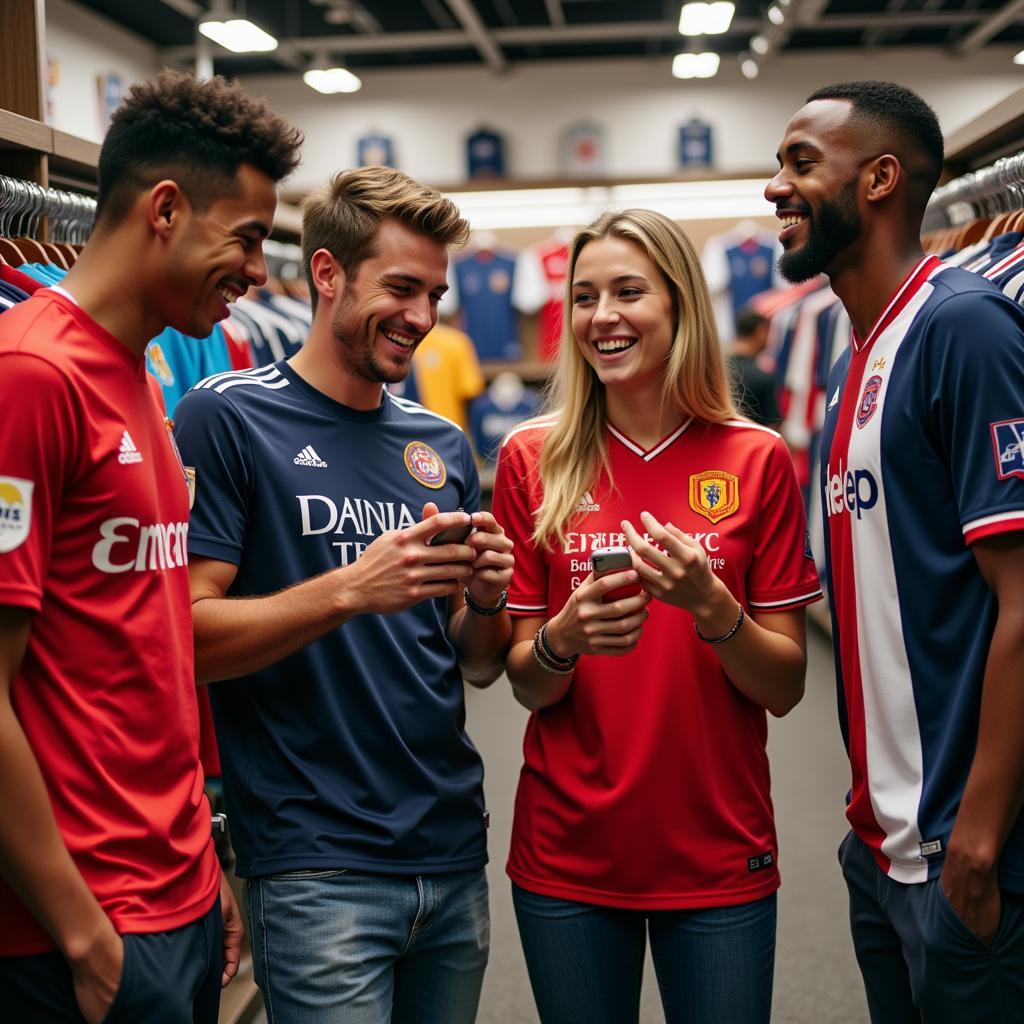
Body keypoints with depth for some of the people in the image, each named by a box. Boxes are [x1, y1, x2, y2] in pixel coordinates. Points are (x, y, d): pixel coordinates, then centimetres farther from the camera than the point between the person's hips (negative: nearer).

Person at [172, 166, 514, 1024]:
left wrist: (485, 597, -8)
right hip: (317, 865, -6)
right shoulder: (229, 417, -7)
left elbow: (477, 666, 13)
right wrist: (349, 590, -24)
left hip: (453, 855, 6)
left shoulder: (442, 444, 10)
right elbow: (189, 638, -13)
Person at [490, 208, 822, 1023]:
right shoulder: (533, 459, -2)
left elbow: (786, 687, -3)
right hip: (567, 856, 1)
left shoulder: (757, 460, -3)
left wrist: (711, 606, -21)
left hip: (719, 856, 0)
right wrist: (565, 637, -21)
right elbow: (526, 683, 1)